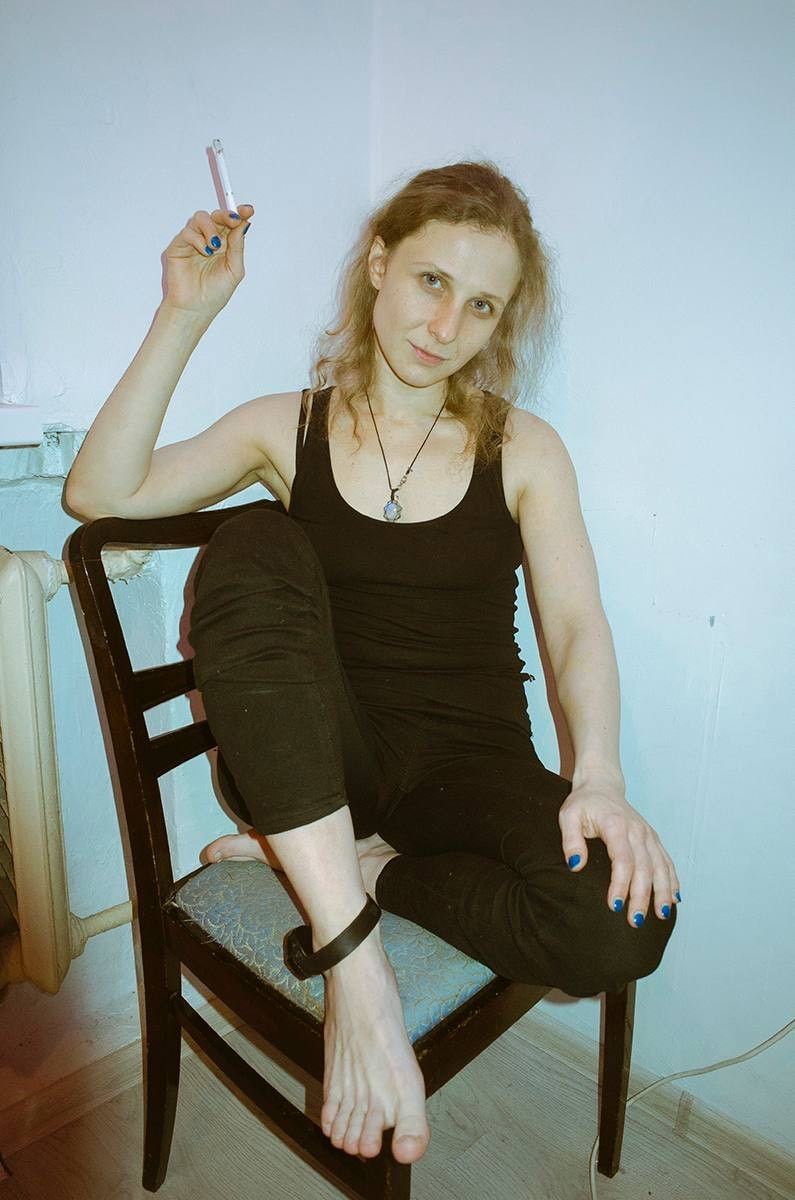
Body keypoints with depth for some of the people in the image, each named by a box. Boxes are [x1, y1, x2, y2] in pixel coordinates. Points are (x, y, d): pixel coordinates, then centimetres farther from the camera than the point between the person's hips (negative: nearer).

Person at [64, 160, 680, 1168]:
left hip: (467, 763, 0)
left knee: (621, 922, -30)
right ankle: (353, 963, -29)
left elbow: (577, 624, -6)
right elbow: (98, 492, -5)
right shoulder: (290, 428, 6)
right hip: (307, 764, 1)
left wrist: (599, 775, -24)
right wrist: (184, 316, -10)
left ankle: (361, 871, -6)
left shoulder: (524, 450, 5)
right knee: (253, 550, -28)